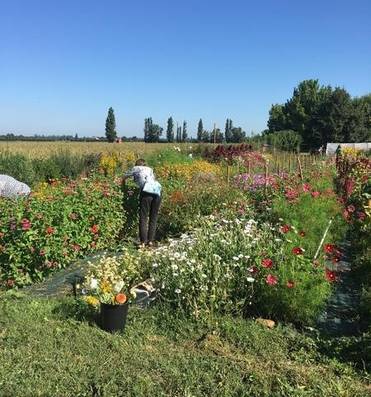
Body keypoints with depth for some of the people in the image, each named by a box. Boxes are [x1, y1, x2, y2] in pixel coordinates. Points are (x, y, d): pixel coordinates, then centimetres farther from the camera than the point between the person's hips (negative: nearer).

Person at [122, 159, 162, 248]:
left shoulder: (136, 168, 22)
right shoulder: (150, 169, 32)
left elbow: (124, 177, 33)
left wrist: (123, 184, 53)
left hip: (147, 191, -4)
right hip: (157, 191, 4)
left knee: (143, 217, -2)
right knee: (153, 217, 9)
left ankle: (143, 242, -9)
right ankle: (150, 241, 6)